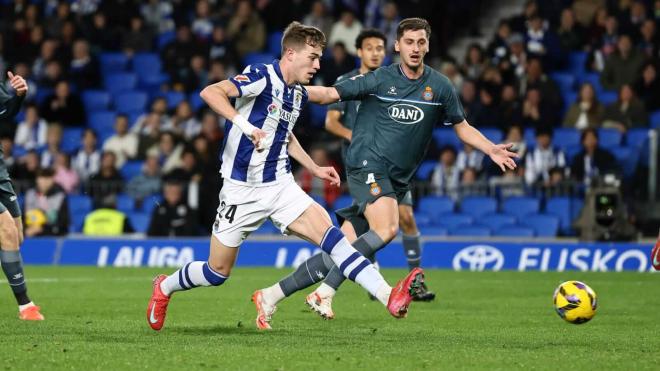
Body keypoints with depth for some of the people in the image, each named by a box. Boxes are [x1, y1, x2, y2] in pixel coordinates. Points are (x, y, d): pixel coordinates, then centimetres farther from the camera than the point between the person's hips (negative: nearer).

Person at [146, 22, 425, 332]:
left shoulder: (299, 94, 9)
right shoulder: (261, 77, -15)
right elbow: (210, 92, -30)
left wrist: (315, 169, 22)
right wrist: (243, 124, -42)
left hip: (281, 186, 6)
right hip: (242, 190, -5)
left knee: (328, 233, -17)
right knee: (217, 272, 5)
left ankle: (389, 297, -30)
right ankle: (164, 288, 35)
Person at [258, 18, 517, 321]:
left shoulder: (439, 87, 9)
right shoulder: (380, 79, -1)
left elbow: (462, 127, 19)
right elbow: (329, 94, 0)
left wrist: (491, 149, 3)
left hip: (397, 180, 5)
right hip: (367, 164, -5)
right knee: (387, 229, -30)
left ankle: (273, 294, 9)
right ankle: (325, 292, -23)